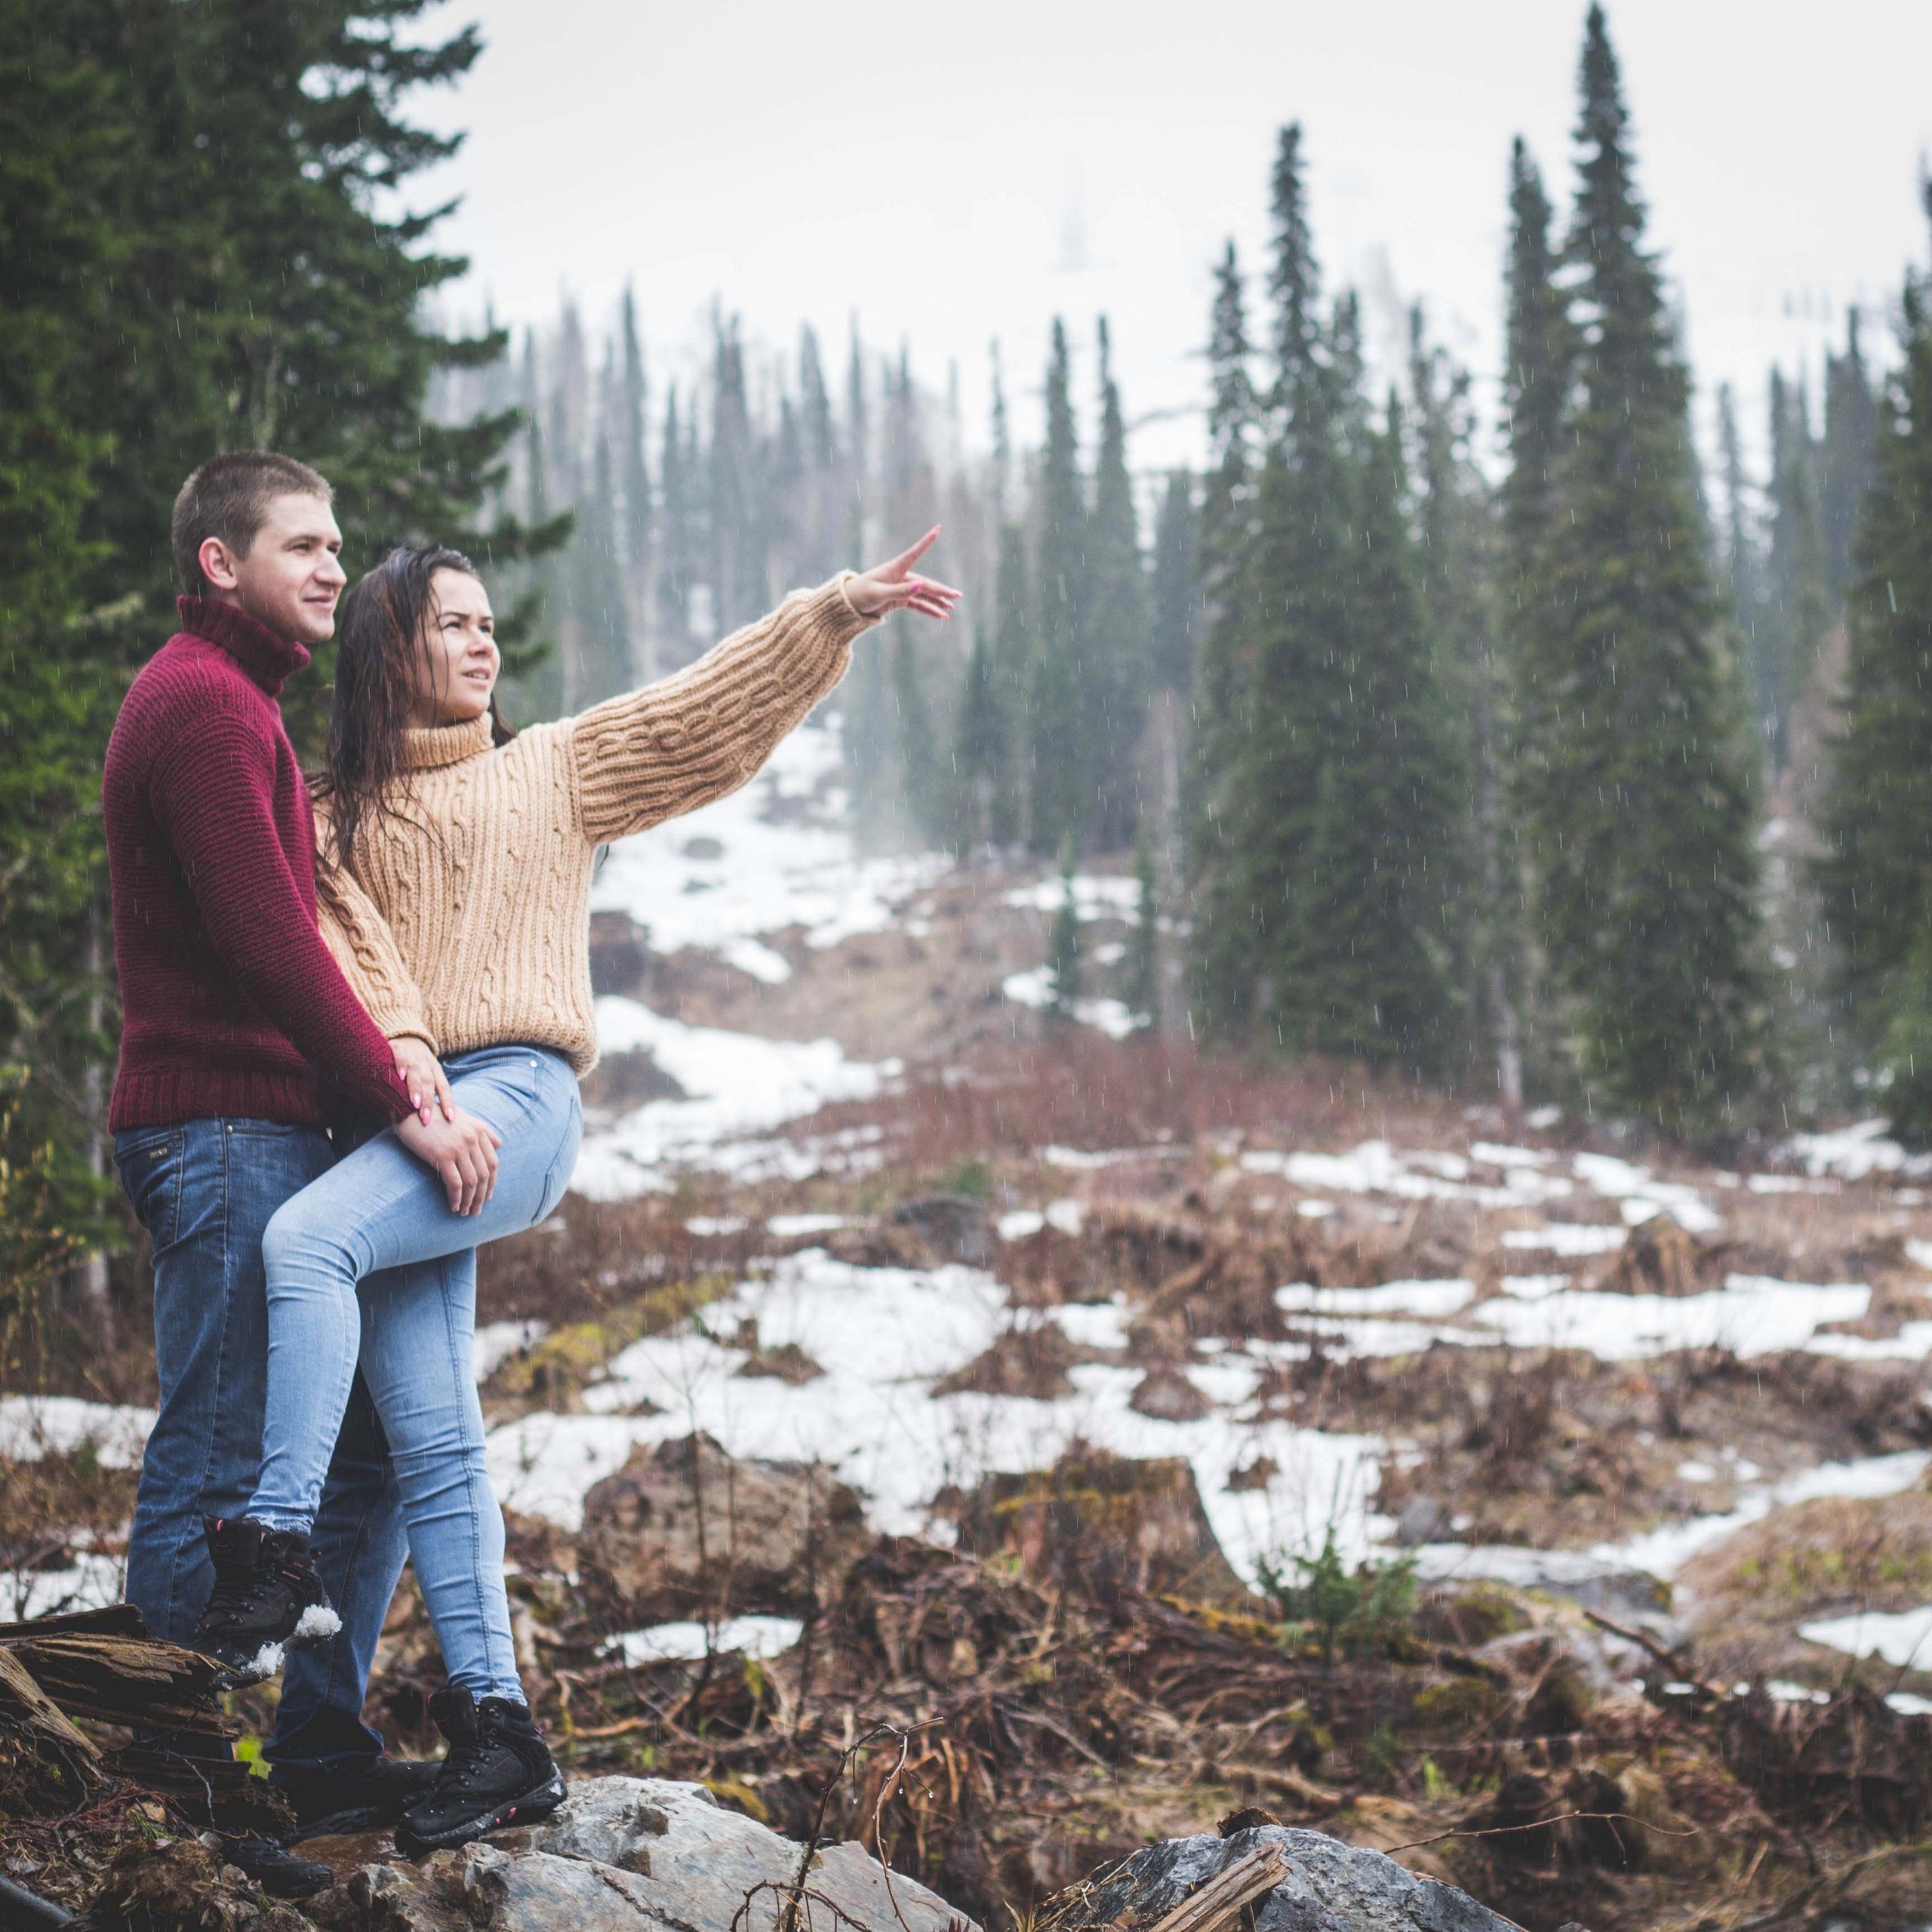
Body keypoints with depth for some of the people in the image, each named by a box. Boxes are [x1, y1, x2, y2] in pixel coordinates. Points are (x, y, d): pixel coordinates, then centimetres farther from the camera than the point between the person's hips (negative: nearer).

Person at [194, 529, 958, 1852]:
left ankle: (281, 1552, -26)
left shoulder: (555, 769, 18)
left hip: (520, 1096, -3)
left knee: (305, 1239, -29)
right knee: (432, 1438, -4)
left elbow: (708, 711, 12)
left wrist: (843, 609, 3)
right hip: (401, 1118, 3)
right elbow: (342, 941, 4)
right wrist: (396, 1046, -14)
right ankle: (496, 1729, -3)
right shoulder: (335, 809, 19)